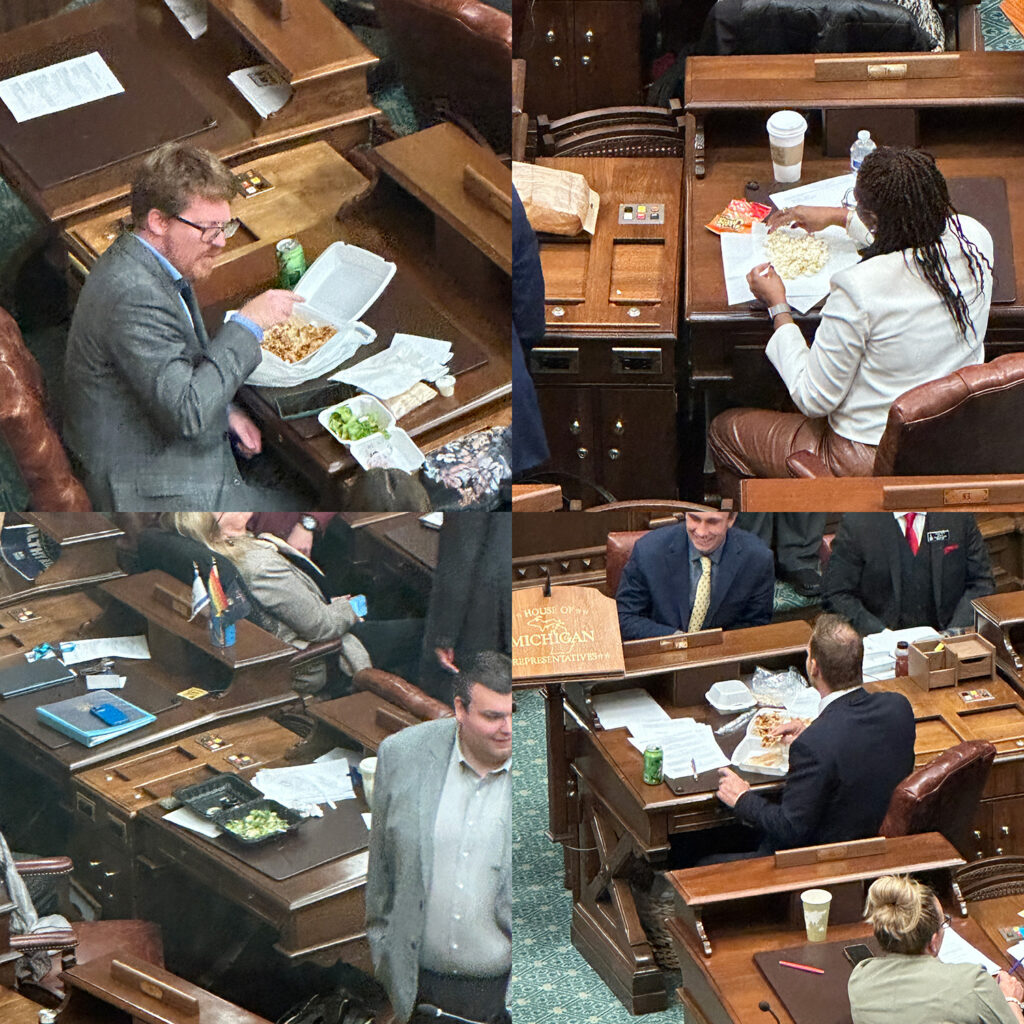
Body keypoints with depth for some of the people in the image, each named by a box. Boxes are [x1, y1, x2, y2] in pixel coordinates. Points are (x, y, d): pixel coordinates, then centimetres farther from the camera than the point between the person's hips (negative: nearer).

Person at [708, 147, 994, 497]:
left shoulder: (859, 288, -32)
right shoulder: (973, 238, -12)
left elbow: (813, 399, -18)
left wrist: (778, 307, -7)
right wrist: (839, 216, 24)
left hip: (872, 462, -7)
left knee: (725, 431, 16)